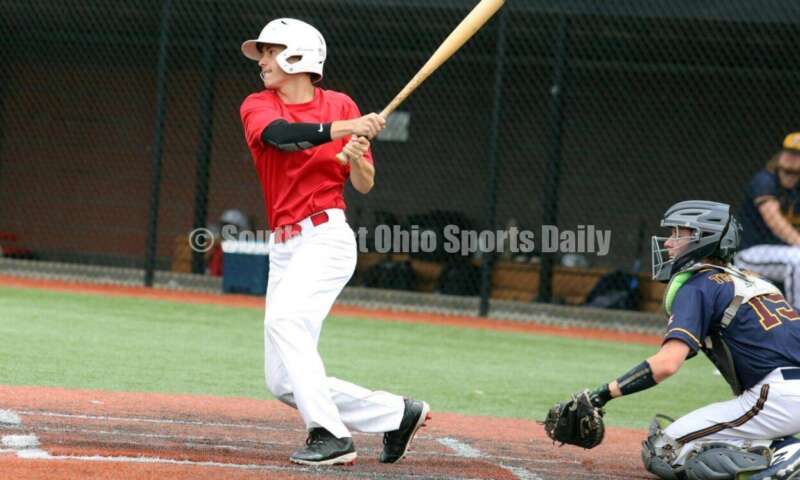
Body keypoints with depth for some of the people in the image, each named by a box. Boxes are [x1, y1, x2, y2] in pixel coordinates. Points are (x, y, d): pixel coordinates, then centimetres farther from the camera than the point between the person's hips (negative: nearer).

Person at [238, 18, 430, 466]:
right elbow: (278, 134, -19)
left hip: (328, 236, -5)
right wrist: (345, 128, -29)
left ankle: (331, 435, -31)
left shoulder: (340, 106, 3)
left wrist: (356, 156, -17)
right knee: (285, 384, 1)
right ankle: (398, 413, 14)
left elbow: (365, 184, 5)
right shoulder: (258, 106, 6)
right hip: (283, 247, 5)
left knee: (284, 319, -32)